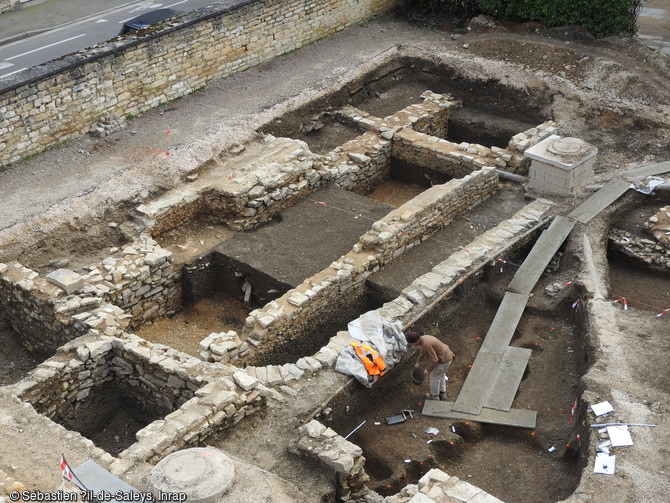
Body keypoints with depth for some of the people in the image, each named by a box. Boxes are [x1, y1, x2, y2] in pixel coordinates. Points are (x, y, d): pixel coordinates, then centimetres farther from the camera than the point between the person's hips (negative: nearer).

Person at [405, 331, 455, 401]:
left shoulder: (426, 344, -30)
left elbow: (434, 360, -27)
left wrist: (427, 370, -14)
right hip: (447, 355, 9)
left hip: (444, 360, -9)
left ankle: (434, 395, 30)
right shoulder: (423, 338, 1)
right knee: (440, 375, 27)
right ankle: (443, 393, 43)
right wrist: (418, 362, 29)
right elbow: (423, 352, 22)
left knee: (434, 377, 11)